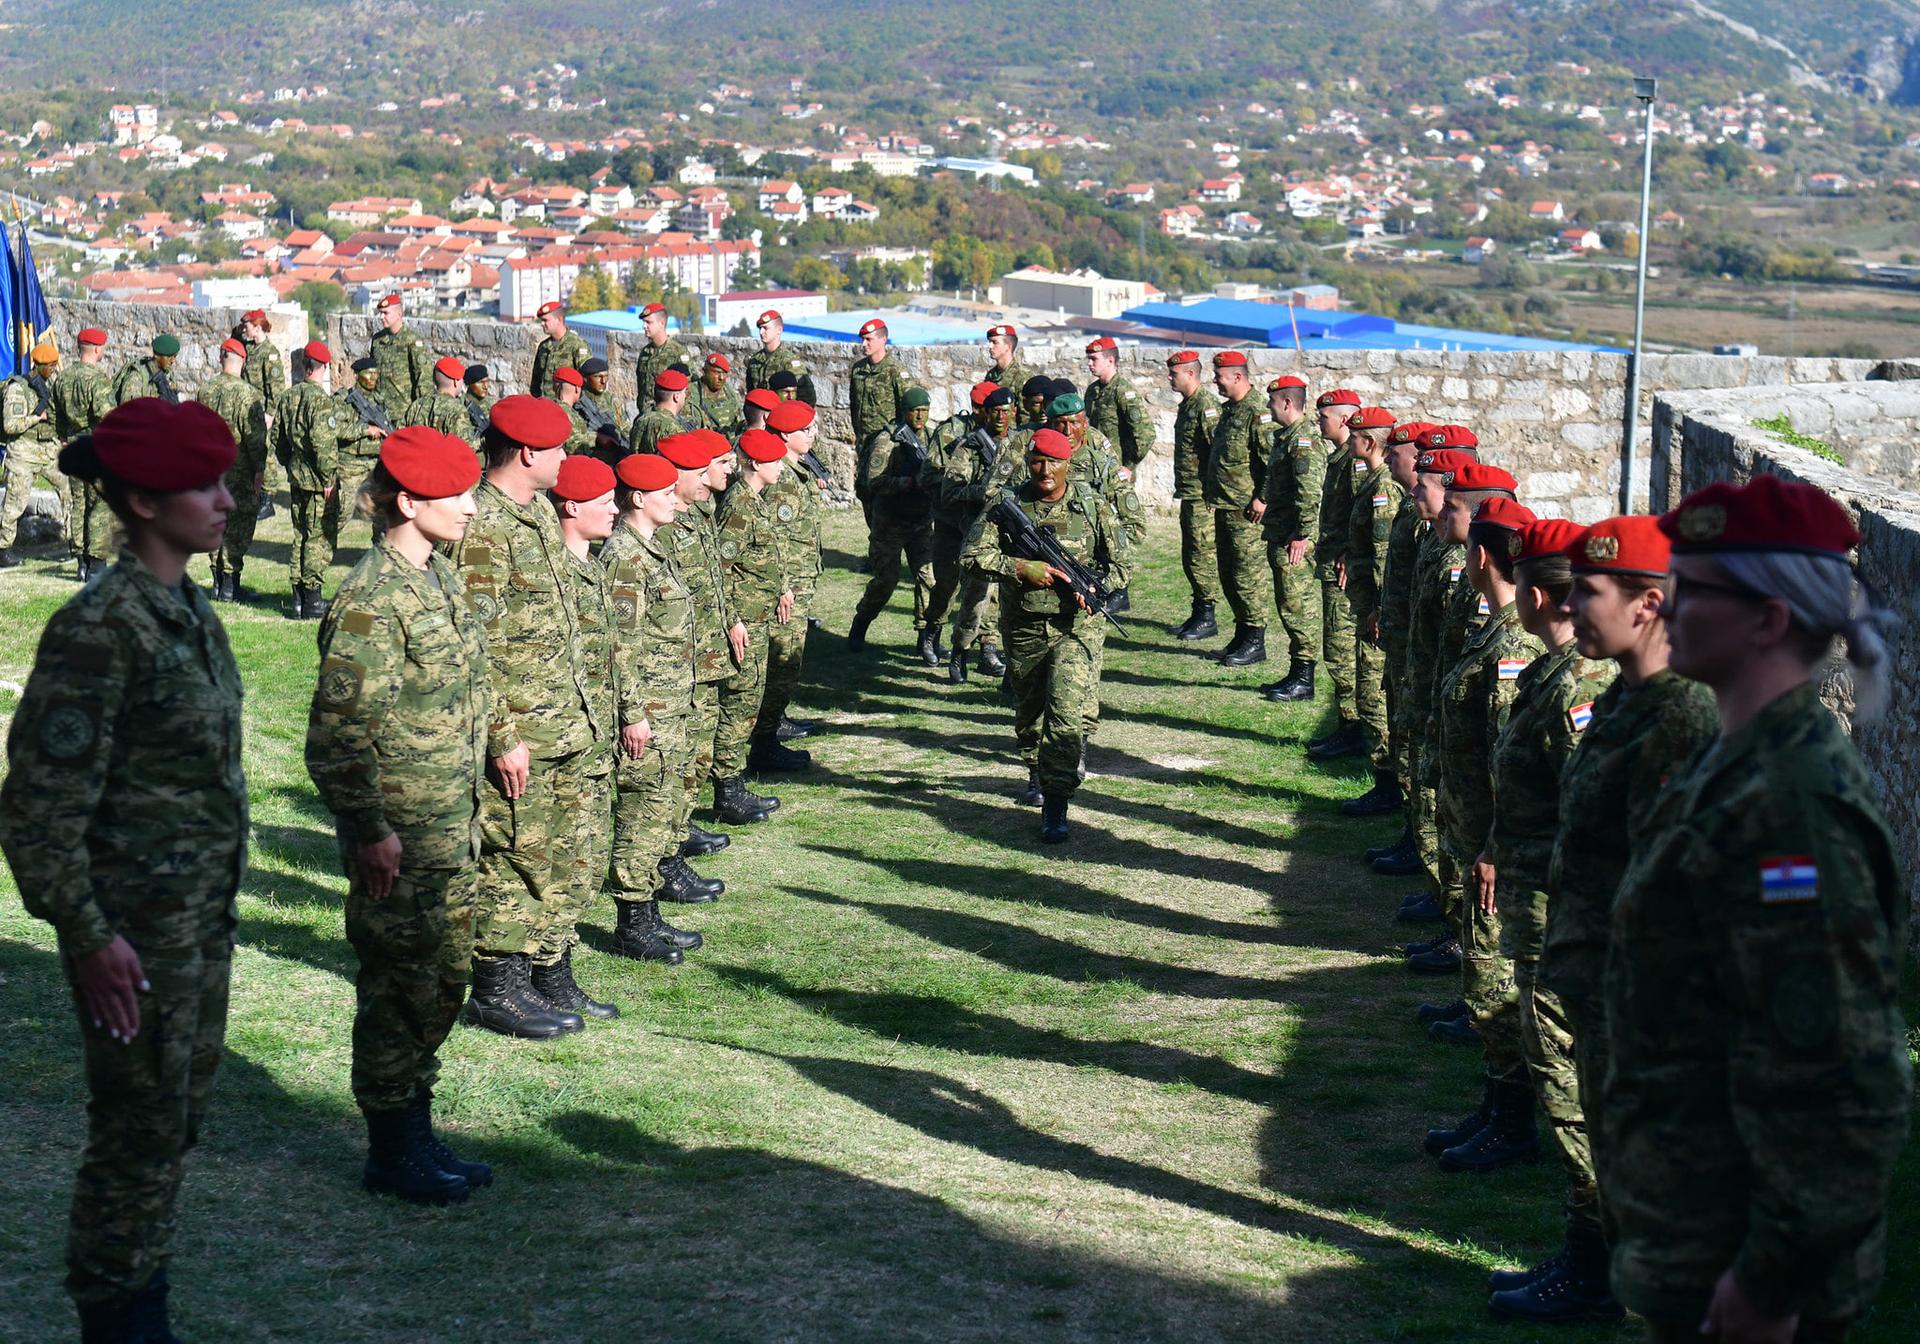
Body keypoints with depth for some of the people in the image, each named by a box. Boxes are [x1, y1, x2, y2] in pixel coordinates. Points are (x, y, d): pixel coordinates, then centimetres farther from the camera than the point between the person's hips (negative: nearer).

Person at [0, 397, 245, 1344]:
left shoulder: (189, 610, 7)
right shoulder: (101, 628, -19)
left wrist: (219, 903, 17)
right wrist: (90, 937, -18)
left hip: (204, 916, 8)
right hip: (140, 927, -8)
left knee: (177, 1122, 16)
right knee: (139, 1132, 2)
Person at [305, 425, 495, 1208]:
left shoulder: (439, 576, 9)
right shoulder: (372, 600, -20)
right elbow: (338, 732, -21)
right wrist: (372, 832, -20)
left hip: (449, 827, 9)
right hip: (398, 834, -9)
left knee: (443, 977, 16)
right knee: (399, 986, 2)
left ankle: (416, 1134, 28)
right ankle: (391, 1154, 15)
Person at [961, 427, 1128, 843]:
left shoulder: (1093, 506, -2)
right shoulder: (1008, 505, -1)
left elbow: (1120, 563, 4)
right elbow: (973, 555, -7)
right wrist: (1021, 568, -19)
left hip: (1077, 626, -3)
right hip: (1024, 629, 3)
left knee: (1067, 712, -17)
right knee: (1028, 711, 20)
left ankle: (1055, 807, -13)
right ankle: (1037, 772, 49)